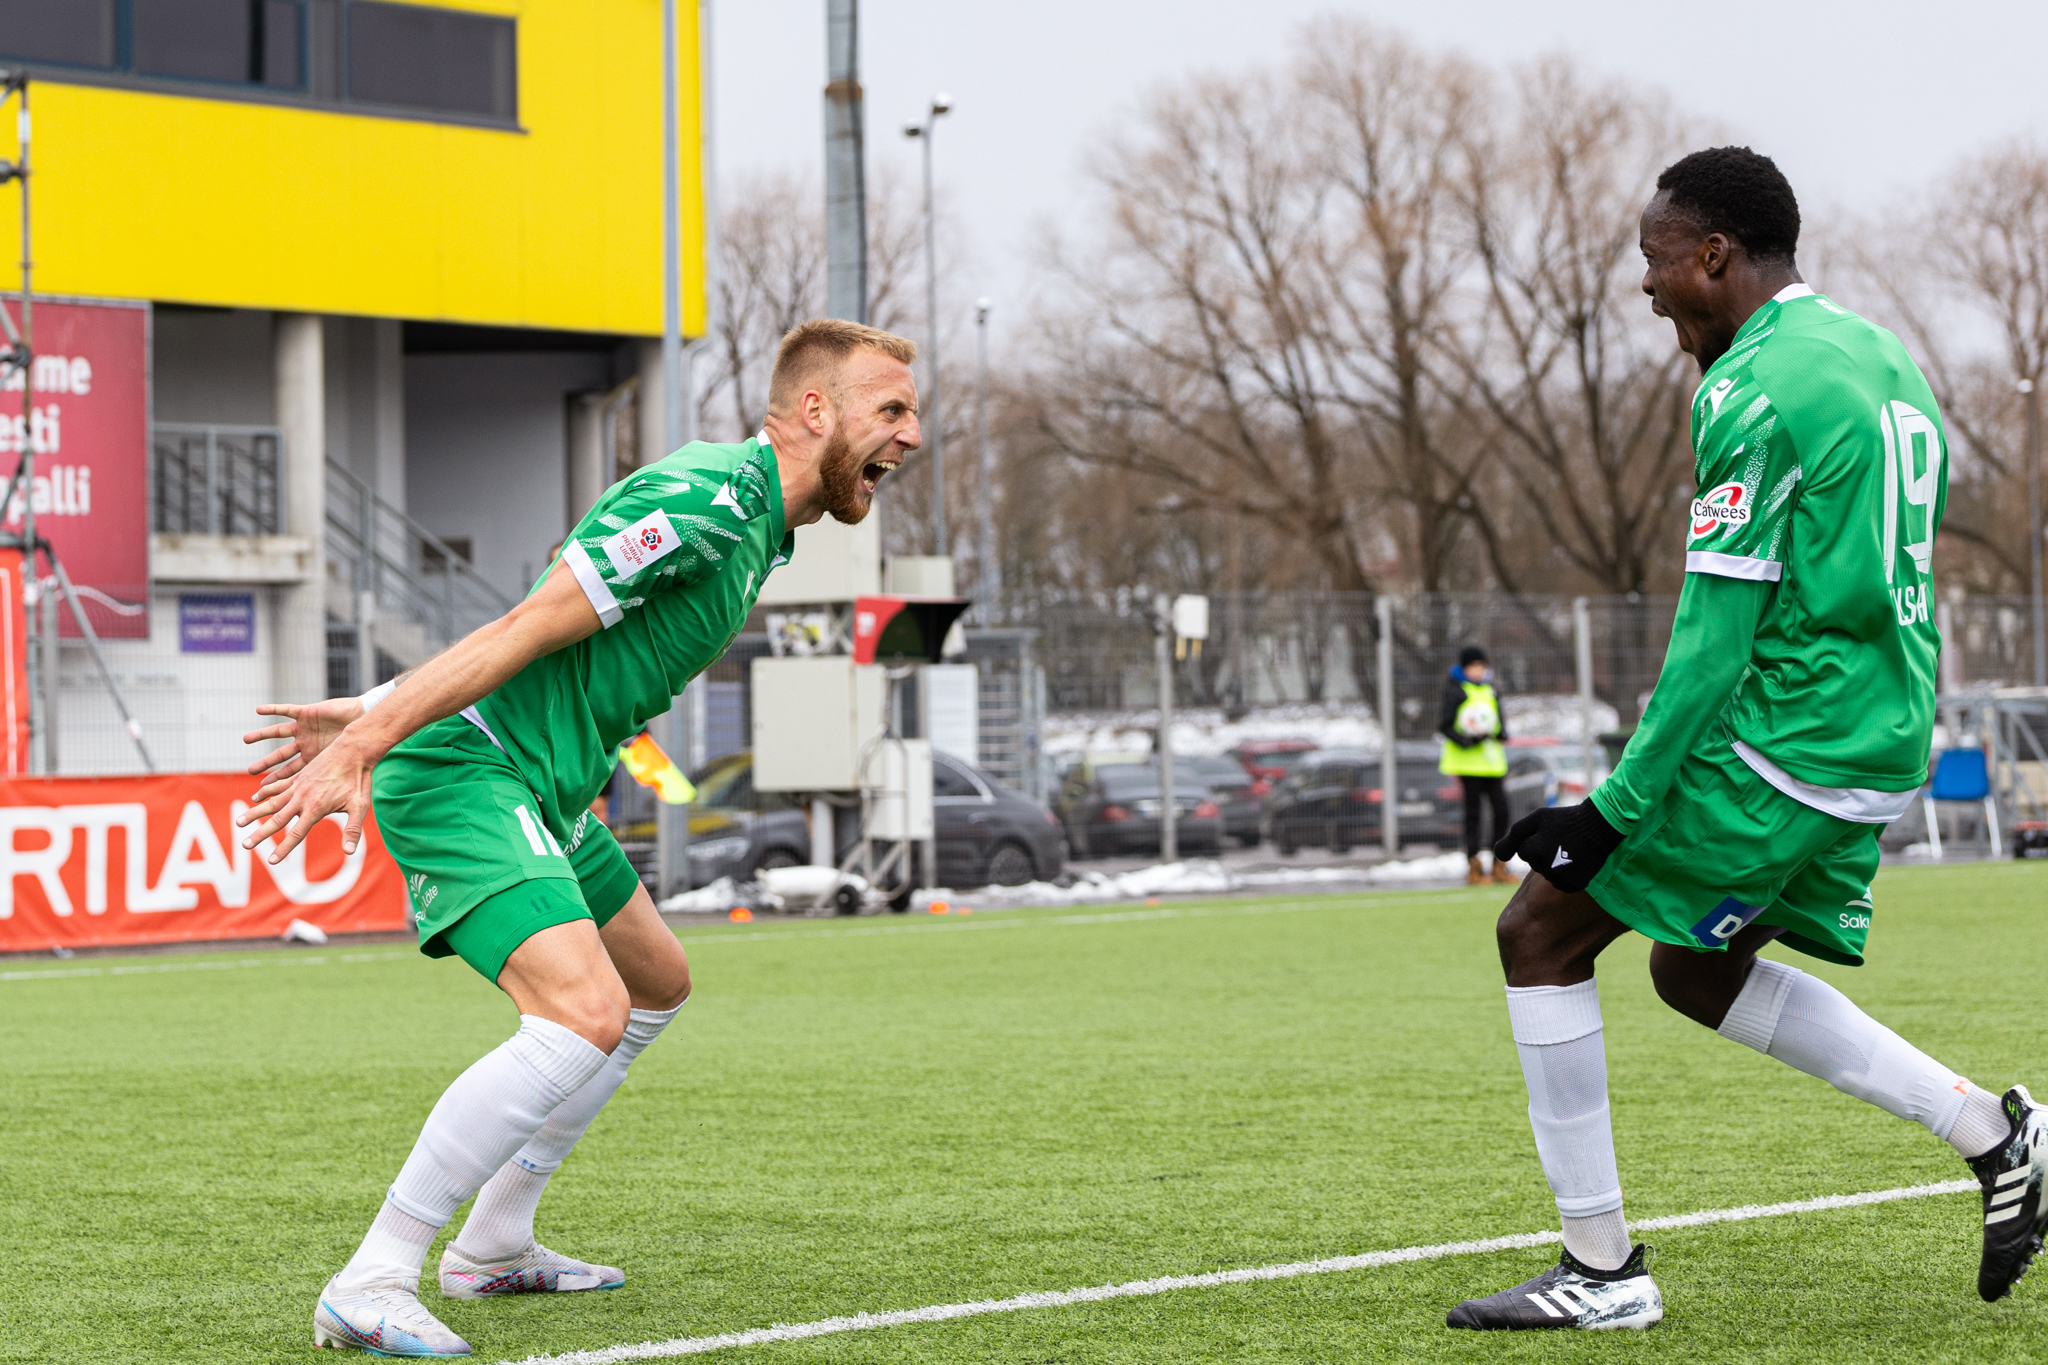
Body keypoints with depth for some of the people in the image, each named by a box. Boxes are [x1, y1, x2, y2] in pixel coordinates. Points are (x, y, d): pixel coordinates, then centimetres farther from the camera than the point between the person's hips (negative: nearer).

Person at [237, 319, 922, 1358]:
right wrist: (363, 745, -24)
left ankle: (492, 1245, 32)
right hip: (465, 776, -11)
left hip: (541, 791, 11)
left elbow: (509, 646, 19)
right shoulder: (708, 497, -17)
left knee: (656, 986, 25)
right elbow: (524, 629, -22)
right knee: (586, 1015, -26)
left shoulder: (753, 525, 17)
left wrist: (373, 718, 18)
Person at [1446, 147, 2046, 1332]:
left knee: (1542, 932, 0)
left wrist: (1617, 809, -17)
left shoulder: (1754, 389, -15)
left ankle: (1602, 1268, 1)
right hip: (1884, 748, 9)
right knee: (1697, 970, 23)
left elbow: (1716, 634, -19)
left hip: (1776, 742, -9)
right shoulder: (1882, 360, 14)